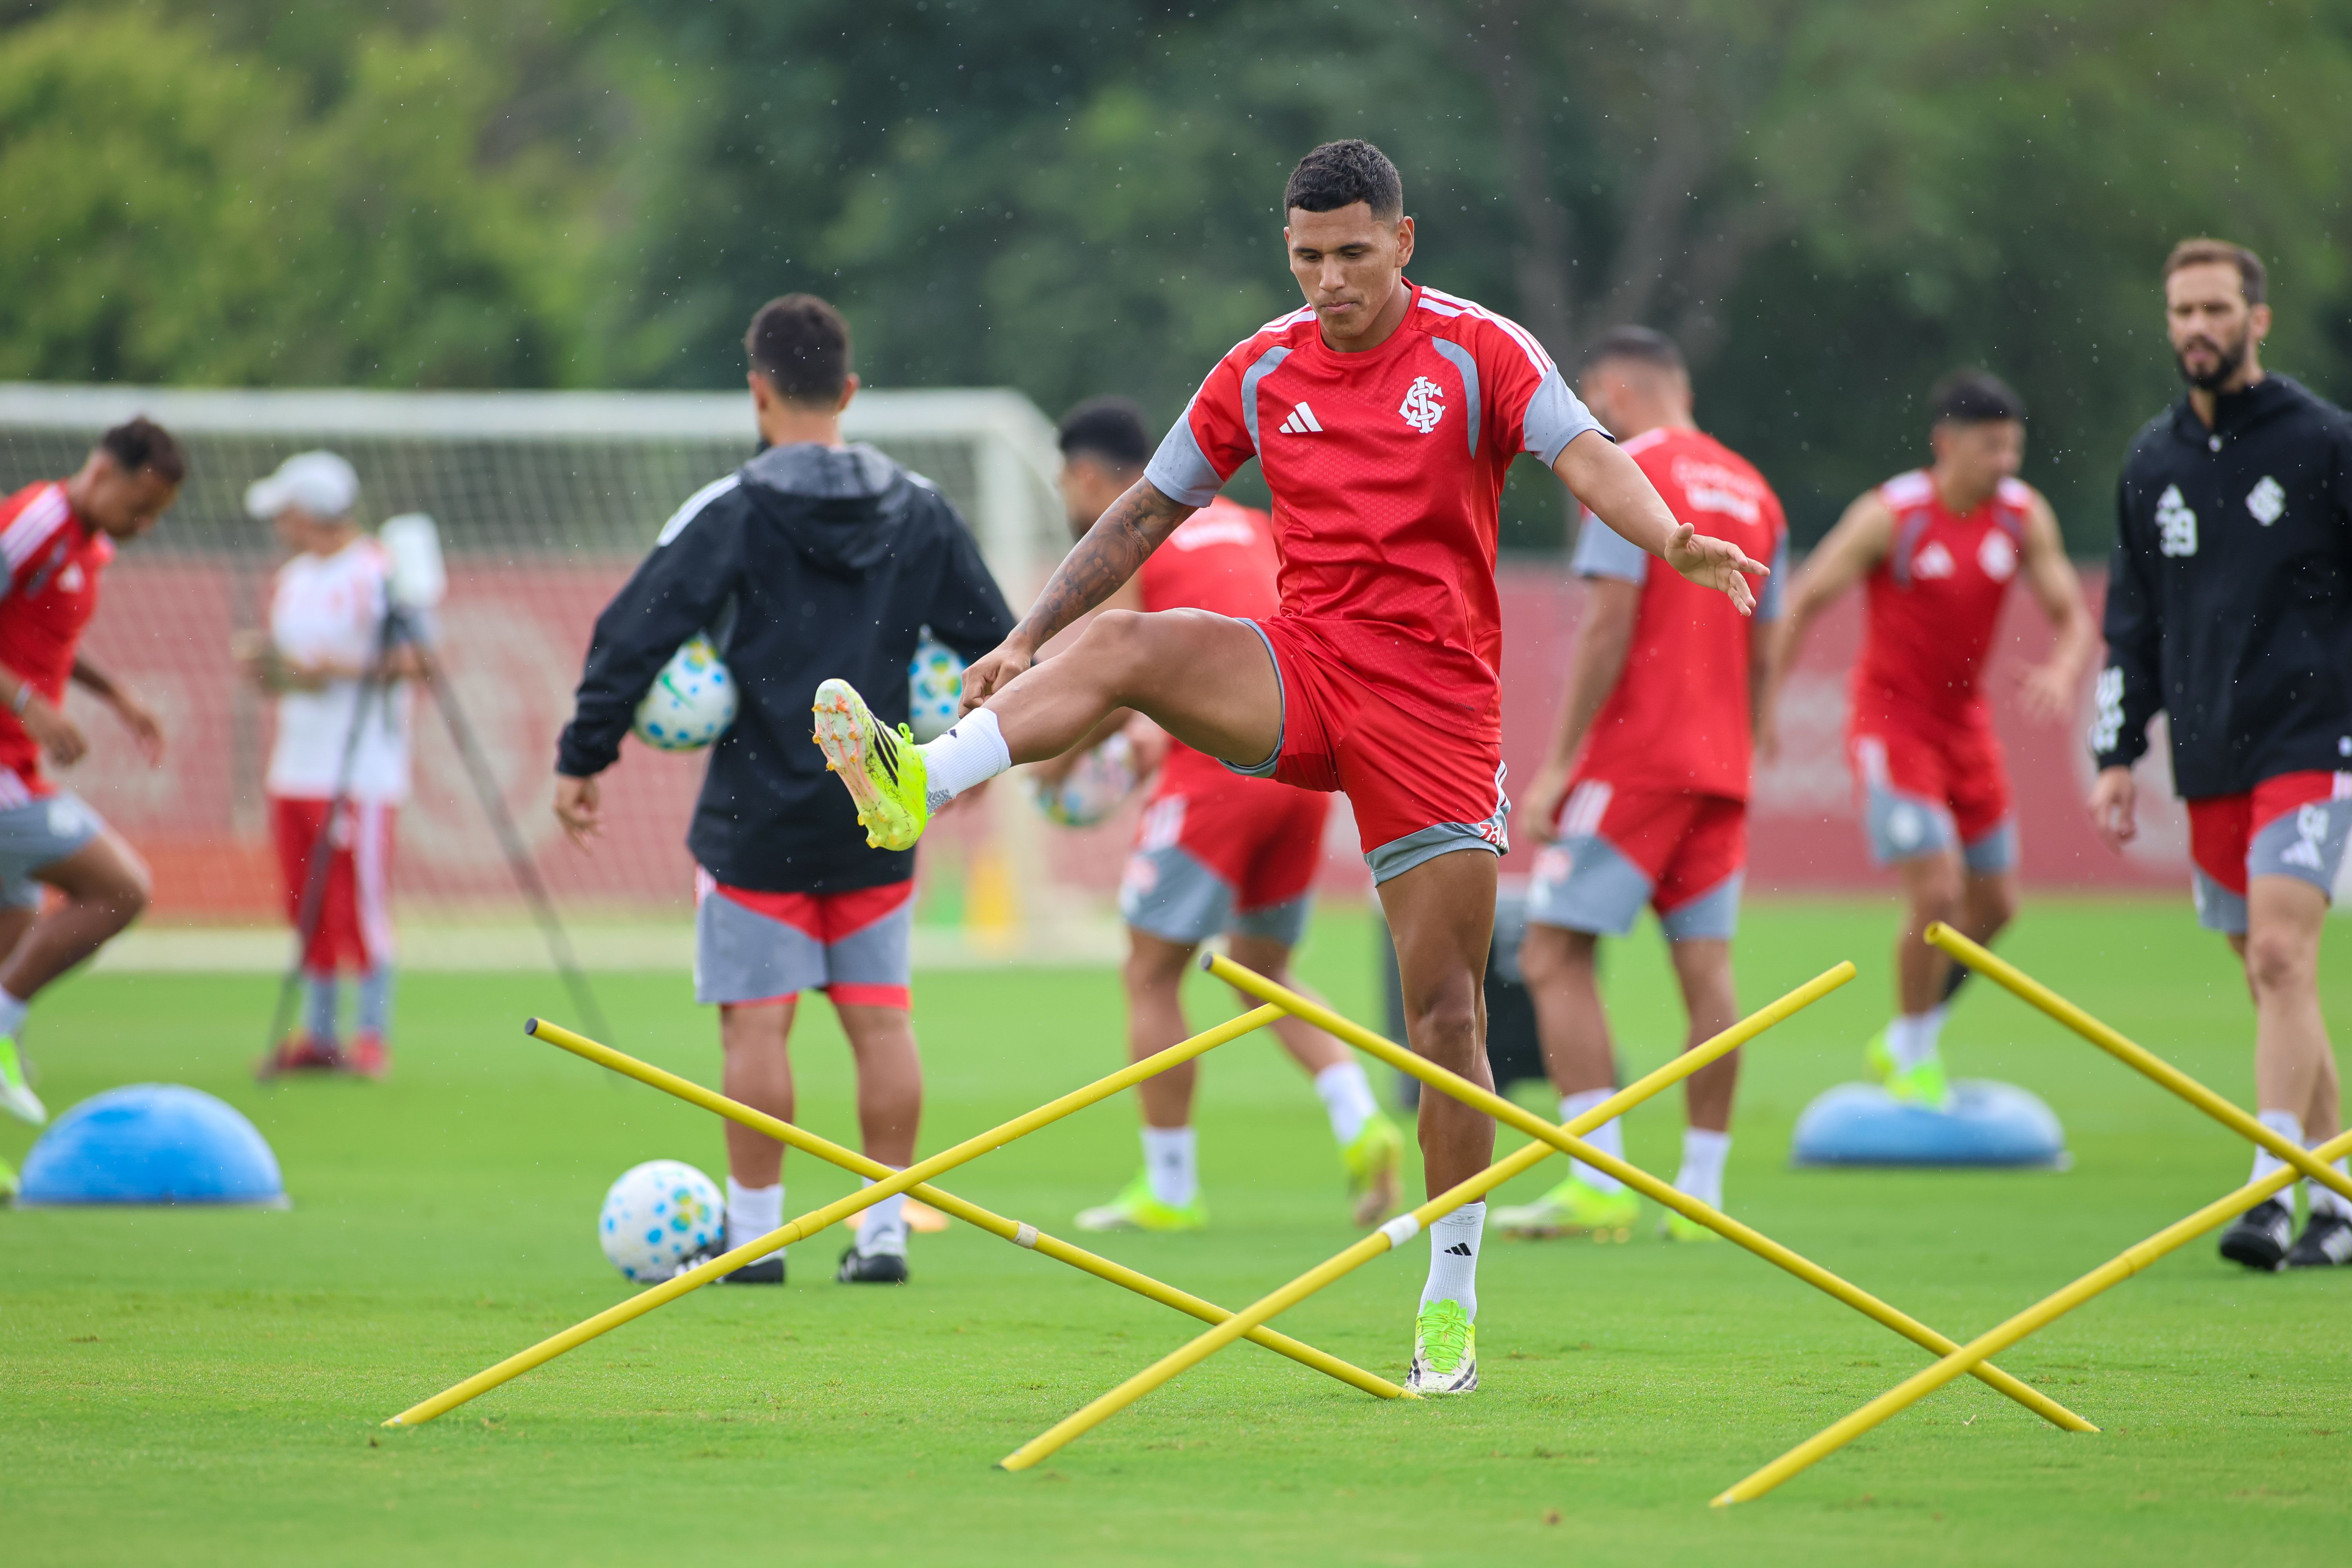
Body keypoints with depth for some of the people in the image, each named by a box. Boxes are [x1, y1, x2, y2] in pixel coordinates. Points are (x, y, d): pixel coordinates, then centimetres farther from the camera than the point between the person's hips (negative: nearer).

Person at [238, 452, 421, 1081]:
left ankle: (373, 1035, 0)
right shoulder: (291, 581, 15)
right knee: (308, 908, 10)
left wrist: (340, 669, -21)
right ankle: (319, 1035, 16)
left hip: (362, 766, -8)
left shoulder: (381, 575, -10)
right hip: (296, 765, 8)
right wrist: (260, 664, 0)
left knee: (360, 905, -7)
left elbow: (413, 662, -13)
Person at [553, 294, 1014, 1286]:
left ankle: (753, 1233, 4)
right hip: (879, 821, 4)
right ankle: (884, 1232, 8)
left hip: (758, 821, -4)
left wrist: (582, 759, -8)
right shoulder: (920, 513, 4)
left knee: (756, 1020, 1)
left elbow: (634, 635, -14)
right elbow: (996, 642, 10)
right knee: (881, 1016, 7)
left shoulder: (730, 513, -10)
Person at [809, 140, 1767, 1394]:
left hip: (1435, 698, -3)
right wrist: (1026, 638, 8)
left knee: (1447, 1017, -3)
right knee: (1121, 651, -28)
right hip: (1304, 667, 3)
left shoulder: (1478, 351, -1)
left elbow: (1586, 456, -15)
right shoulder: (1262, 372, 8)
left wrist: (1671, 539, -36)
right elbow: (1145, 513, 14)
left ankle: (1450, 1300, 6)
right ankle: (918, 785, -47)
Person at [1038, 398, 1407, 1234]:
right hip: (1303, 758, 7)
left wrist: (1061, 754, 8)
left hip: (1218, 766, -7)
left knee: (1151, 975, 5)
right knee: (1263, 974, 18)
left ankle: (1170, 1190, 6)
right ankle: (1361, 1125, -4)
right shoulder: (1243, 523, 20)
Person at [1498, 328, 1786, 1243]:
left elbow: (1609, 626, -14)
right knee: (1706, 969, 5)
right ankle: (1701, 1193, 3)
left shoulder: (1629, 473, -6)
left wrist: (1557, 762, -12)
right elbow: (1762, 654, 17)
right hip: (1719, 765, 7)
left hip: (1634, 754, -7)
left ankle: (1597, 1183, -15)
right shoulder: (1751, 491, 16)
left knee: (1555, 955, -6)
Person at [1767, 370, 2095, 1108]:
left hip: (1965, 721, 6)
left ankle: (1913, 1040, 31)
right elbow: (1802, 603, -12)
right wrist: (1765, 701, -16)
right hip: (1892, 718, -6)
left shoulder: (2024, 516, -3)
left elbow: (2074, 616, 2)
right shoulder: (1890, 516, -17)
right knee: (1936, 892, -16)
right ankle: (1910, 1059, 5)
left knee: (1994, 903, 10)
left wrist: (2062, 673, -20)